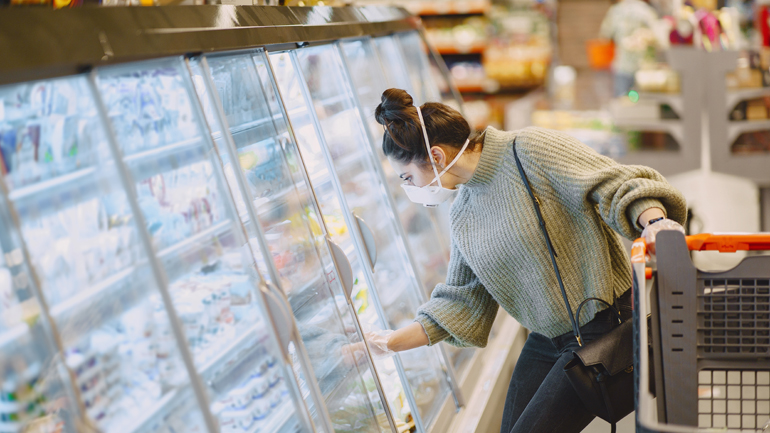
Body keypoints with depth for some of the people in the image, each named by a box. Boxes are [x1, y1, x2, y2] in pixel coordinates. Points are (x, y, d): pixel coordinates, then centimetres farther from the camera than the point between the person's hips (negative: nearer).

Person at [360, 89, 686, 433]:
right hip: (547, 339, 8)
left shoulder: (530, 150, -15)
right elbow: (460, 301, 11)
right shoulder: (462, 214, 7)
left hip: (603, 326, -8)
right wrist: (394, 342, 5)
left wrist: (655, 222, -39)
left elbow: (618, 185, -19)